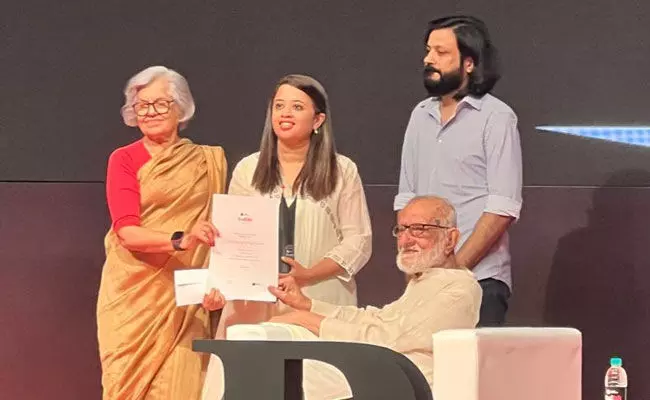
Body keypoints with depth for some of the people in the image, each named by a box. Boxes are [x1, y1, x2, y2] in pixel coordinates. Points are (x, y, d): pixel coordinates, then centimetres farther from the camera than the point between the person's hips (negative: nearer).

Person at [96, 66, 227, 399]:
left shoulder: (210, 160, 9)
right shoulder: (124, 159, 0)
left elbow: (221, 225, 16)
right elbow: (127, 232, -12)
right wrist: (180, 240, -29)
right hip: (136, 292, -2)